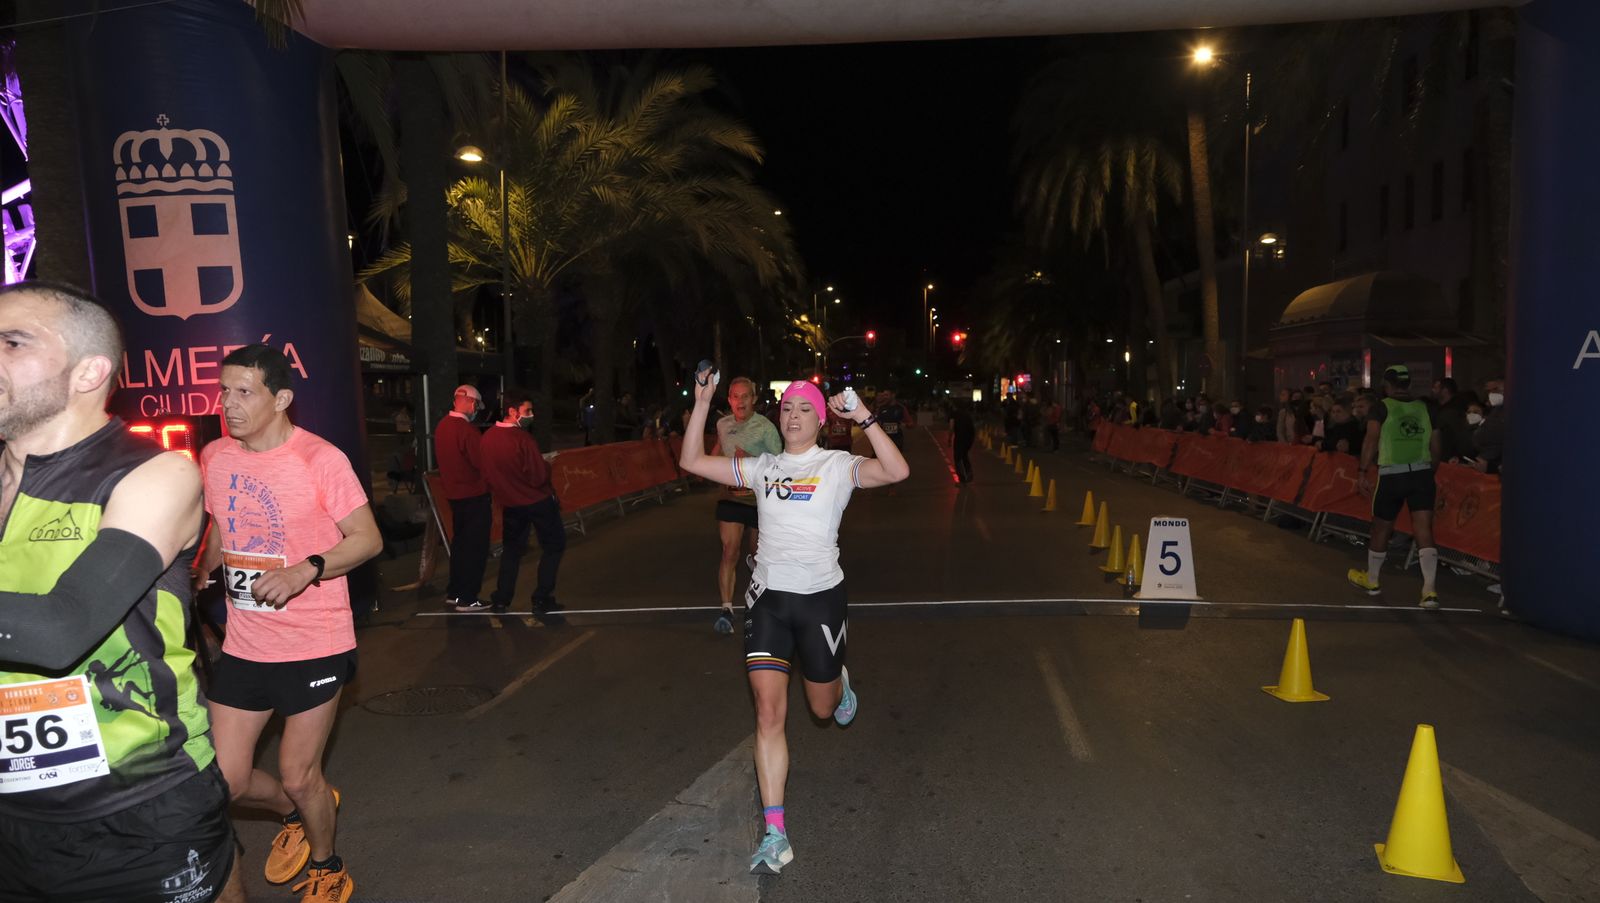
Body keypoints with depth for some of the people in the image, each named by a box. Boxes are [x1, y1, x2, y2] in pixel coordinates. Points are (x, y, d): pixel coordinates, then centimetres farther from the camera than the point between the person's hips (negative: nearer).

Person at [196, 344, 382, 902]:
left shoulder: (320, 459, -15)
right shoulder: (215, 457, 4)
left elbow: (368, 538, -14)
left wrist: (304, 571, -27)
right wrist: (197, 578, 8)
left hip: (315, 646, -5)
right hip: (243, 645, 5)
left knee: (298, 777, 6)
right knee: (223, 782, 6)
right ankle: (296, 813, 40)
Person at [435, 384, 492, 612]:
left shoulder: (441, 427, 5)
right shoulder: (468, 431, -22)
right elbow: (482, 463, -20)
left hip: (454, 494, 9)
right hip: (474, 496, -9)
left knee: (460, 544, 19)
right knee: (476, 548, 1)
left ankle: (453, 593, 26)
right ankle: (467, 599, 5)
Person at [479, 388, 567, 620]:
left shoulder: (488, 437, -6)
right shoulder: (523, 439, -26)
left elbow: (487, 473, 5)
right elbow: (539, 477, -24)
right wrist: (546, 465, -4)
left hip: (509, 502, 6)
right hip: (538, 501, -6)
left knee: (512, 548, 21)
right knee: (554, 545, 10)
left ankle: (502, 599, 23)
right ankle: (542, 600, 7)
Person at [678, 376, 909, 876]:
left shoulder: (838, 465, -4)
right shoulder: (761, 468, 6)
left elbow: (897, 471, -22)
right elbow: (691, 461, 6)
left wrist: (864, 417, -28)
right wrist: (702, 403, -2)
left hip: (820, 596, -2)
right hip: (768, 596, 2)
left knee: (822, 708, 15)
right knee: (769, 712, -6)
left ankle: (839, 684, 54)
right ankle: (775, 834, 2)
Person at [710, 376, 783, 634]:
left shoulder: (766, 427, -10)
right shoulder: (722, 425, 3)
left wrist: (752, 460, -24)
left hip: (761, 498, -2)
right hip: (731, 496, 2)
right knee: (730, 552, -12)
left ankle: (755, 562, 51)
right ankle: (726, 609, -14)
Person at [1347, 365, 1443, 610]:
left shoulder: (1382, 408, -1)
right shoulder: (1425, 408, 10)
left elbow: (1371, 440, -12)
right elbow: (1435, 448, 12)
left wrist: (1363, 473, -12)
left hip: (1392, 475, -3)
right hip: (1422, 474, 3)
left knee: (1381, 529, 13)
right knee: (1424, 530, -1)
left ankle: (1371, 580, 32)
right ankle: (1429, 590, -11)